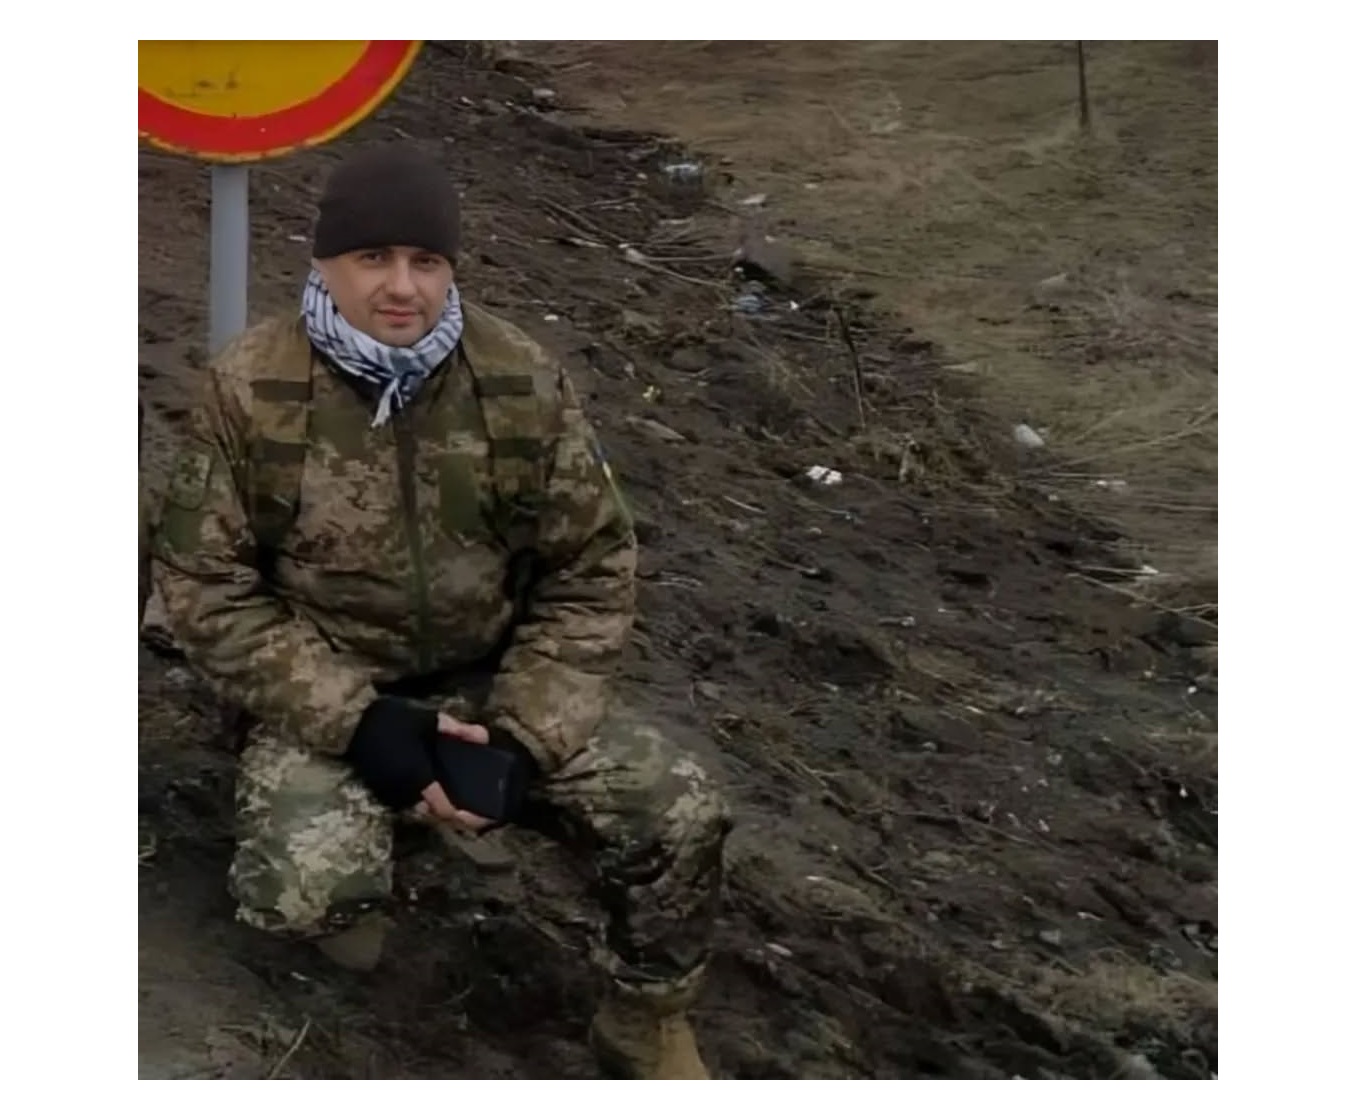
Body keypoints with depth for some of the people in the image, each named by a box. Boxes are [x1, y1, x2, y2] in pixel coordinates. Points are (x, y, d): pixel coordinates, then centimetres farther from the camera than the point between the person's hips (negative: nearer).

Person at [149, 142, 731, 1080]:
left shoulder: (522, 383, -10)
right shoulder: (252, 389, -14)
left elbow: (592, 572, -3)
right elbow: (203, 585, -10)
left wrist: (521, 736, -16)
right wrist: (354, 721, -21)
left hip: (497, 679, 2)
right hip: (328, 693, -2)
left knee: (681, 814, -17)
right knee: (300, 889, -31)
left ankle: (648, 1023, 11)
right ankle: (344, 886, 9)